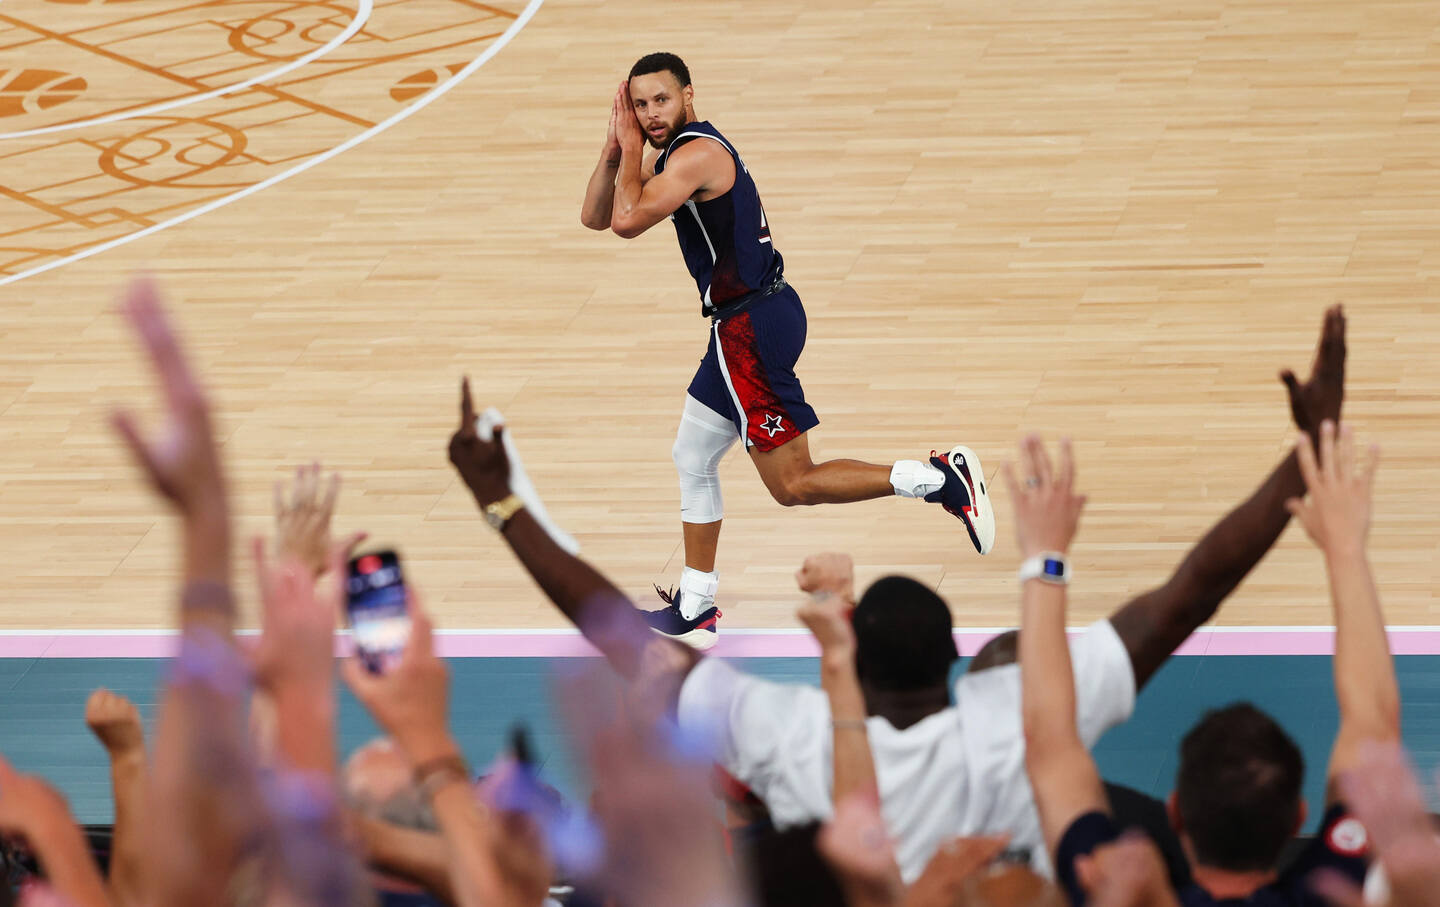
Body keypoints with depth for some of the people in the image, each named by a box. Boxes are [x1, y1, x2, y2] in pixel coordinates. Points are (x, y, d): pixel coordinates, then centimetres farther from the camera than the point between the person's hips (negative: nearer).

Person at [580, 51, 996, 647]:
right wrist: (616, 147, 1)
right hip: (743, 322, 10)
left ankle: (942, 480, -12)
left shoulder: (697, 153, -16)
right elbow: (595, 216, 14)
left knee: (793, 483, -9)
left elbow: (628, 220, -26)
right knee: (693, 459, 19)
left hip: (753, 325, -10)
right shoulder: (671, 154, 14)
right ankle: (693, 612, 28)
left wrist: (632, 153, -12)